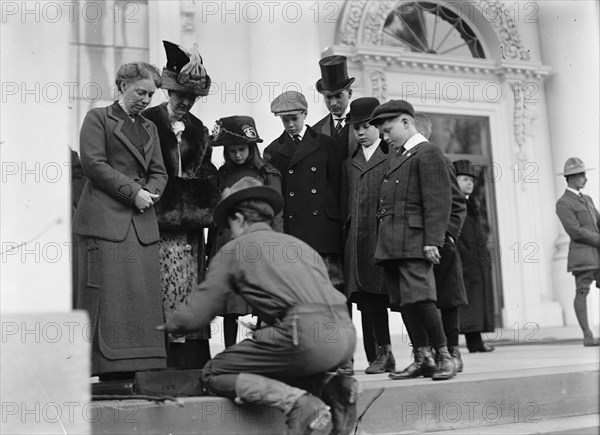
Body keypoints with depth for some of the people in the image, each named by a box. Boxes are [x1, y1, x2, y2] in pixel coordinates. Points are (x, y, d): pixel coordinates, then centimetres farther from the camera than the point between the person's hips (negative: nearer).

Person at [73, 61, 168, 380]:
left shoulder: (149, 128, 24)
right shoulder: (98, 118, 6)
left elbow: (159, 172, 19)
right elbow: (93, 163, -7)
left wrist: (151, 192, -4)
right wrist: (133, 191, -12)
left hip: (142, 222, 6)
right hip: (104, 219, -5)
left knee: (144, 293, 0)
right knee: (109, 292, -7)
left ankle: (142, 366, 3)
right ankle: (110, 368, -4)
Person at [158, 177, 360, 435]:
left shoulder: (233, 250, 11)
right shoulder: (298, 243, 27)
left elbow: (196, 317, 9)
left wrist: (168, 326, 32)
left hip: (306, 334, -7)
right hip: (346, 334, 7)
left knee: (214, 374, 8)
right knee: (271, 368, 32)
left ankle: (297, 402, -10)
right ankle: (330, 387, 8)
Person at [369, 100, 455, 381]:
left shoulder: (427, 153, -3)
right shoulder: (398, 157, 24)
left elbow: (438, 201, -11)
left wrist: (432, 240, -17)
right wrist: (382, 243, 14)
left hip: (414, 241, -8)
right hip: (390, 244, 8)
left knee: (419, 298, -13)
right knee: (402, 302, 6)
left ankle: (443, 355, 0)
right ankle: (422, 358, 13)